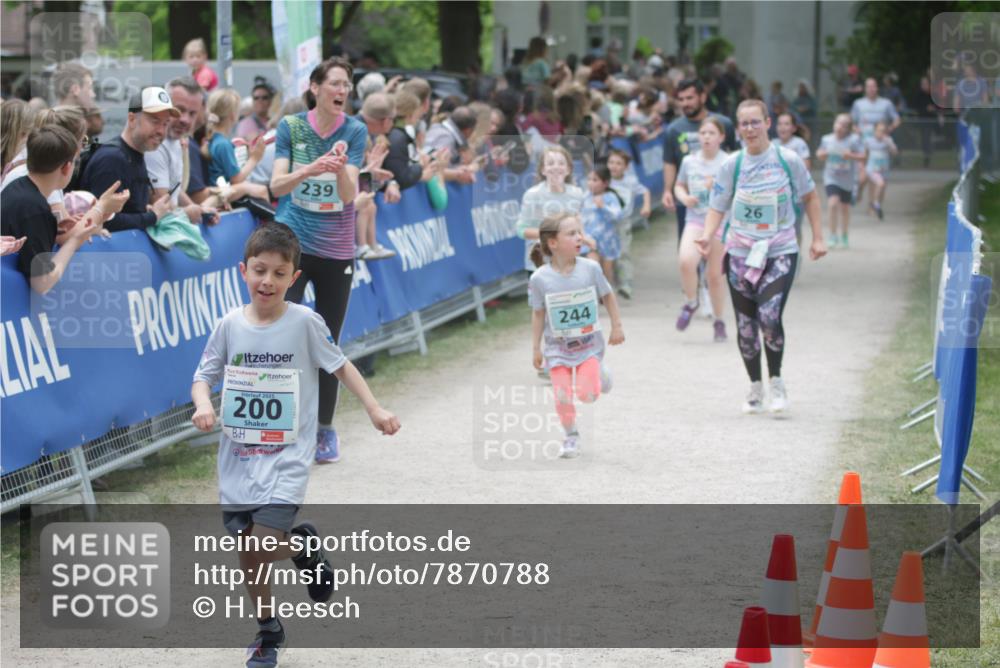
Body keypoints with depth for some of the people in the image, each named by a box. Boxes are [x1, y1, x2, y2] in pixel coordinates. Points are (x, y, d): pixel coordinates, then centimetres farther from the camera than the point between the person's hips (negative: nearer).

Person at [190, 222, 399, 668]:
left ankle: (303, 546, 16)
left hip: (287, 457, -3)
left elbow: (340, 365, 2)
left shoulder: (304, 322, -8)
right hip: (238, 458, 3)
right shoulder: (230, 325, -1)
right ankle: (267, 630, 31)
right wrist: (203, 405, -16)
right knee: (248, 555, 7)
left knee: (263, 547, -19)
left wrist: (374, 409, -4)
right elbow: (204, 376, 5)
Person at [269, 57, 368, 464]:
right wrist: (310, 170, -30)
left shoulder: (355, 131, -4)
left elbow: (349, 195, -12)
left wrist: (341, 168, -34)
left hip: (336, 250, 1)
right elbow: (277, 186, -11)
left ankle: (325, 430, 21)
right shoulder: (291, 127, -3)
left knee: (328, 343, 9)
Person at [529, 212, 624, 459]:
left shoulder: (590, 269, -13)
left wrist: (617, 326, 5)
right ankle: (571, 436, 17)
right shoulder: (540, 279, -15)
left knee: (587, 394, -11)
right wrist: (536, 348, -1)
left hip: (589, 343, 0)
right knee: (563, 396, -5)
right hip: (557, 347, 0)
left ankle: (599, 376, 23)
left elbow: (608, 296, 3)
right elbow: (538, 314, -4)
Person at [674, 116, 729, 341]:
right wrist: (684, 197, -2)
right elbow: (679, 186, 19)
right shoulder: (689, 161, 5)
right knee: (686, 261, -24)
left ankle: (718, 321, 24)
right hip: (695, 221, 1)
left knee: (715, 275, 5)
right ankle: (690, 303, 3)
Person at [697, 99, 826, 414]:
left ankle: (776, 381, -1)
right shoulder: (732, 164, -1)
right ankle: (755, 387, 25)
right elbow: (717, 207, 0)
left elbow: (809, 196, 9)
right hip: (741, 254, 2)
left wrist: (818, 238, 6)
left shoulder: (787, 160, -4)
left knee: (769, 316, -21)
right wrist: (707, 235, -19)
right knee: (745, 325, 6)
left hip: (780, 252, -2)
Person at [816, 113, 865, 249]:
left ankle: (843, 237, 32)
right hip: (831, 178, 0)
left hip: (848, 180, 0)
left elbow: (862, 157, -8)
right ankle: (833, 236, -12)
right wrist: (822, 154, -8)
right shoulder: (827, 139, 0)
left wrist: (851, 156, -25)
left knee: (845, 207, 12)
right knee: (833, 203, -20)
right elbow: (820, 154, 15)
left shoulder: (854, 140, -7)